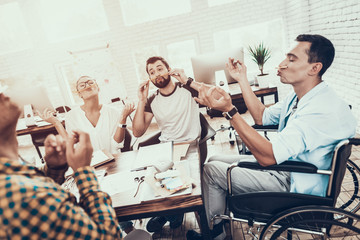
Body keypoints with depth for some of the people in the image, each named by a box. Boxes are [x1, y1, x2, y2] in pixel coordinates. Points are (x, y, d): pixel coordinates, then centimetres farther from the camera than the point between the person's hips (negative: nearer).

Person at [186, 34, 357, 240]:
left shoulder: (323, 110, -31)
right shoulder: (300, 96, 1)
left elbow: (268, 156, -35)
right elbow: (262, 117, 12)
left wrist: (230, 110, -38)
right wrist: (242, 79, 5)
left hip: (296, 187, -9)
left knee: (212, 169, -10)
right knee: (215, 160, 9)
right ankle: (216, 222, 24)